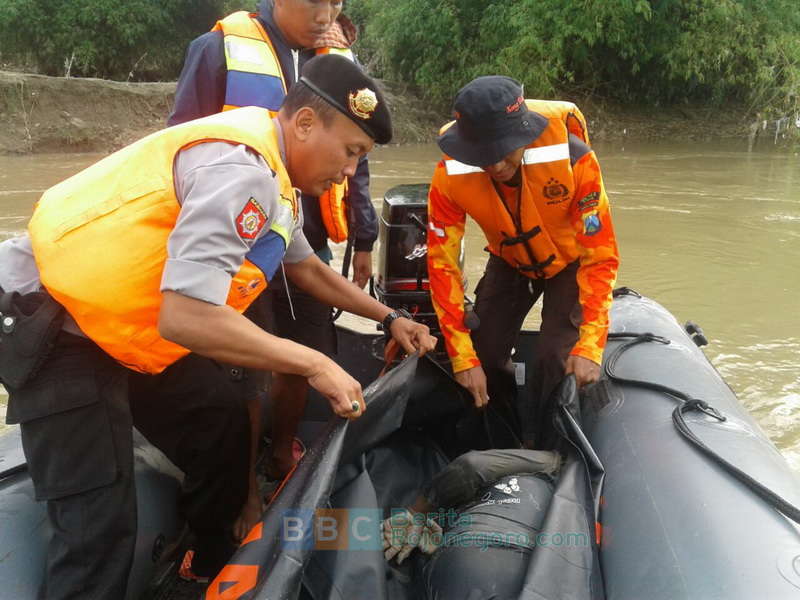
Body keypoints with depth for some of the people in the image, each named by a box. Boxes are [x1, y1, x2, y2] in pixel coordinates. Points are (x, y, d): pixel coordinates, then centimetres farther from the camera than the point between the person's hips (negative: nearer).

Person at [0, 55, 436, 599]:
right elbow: (186, 316, -36)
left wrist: (388, 318, 21)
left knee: (223, 432, 16)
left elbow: (307, 268, 23)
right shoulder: (240, 169, -27)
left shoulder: (273, 177, 5)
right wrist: (316, 364, -27)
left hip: (121, 321, 10)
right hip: (50, 318, -10)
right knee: (100, 524, -11)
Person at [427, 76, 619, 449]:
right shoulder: (450, 176, -31)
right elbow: (442, 265, -26)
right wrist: (462, 356, -27)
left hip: (570, 262, -2)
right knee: (484, 358, -1)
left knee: (556, 361, -14)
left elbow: (600, 257, -31)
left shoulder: (574, 159, -37)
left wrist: (590, 346, -37)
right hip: (509, 262, 2)